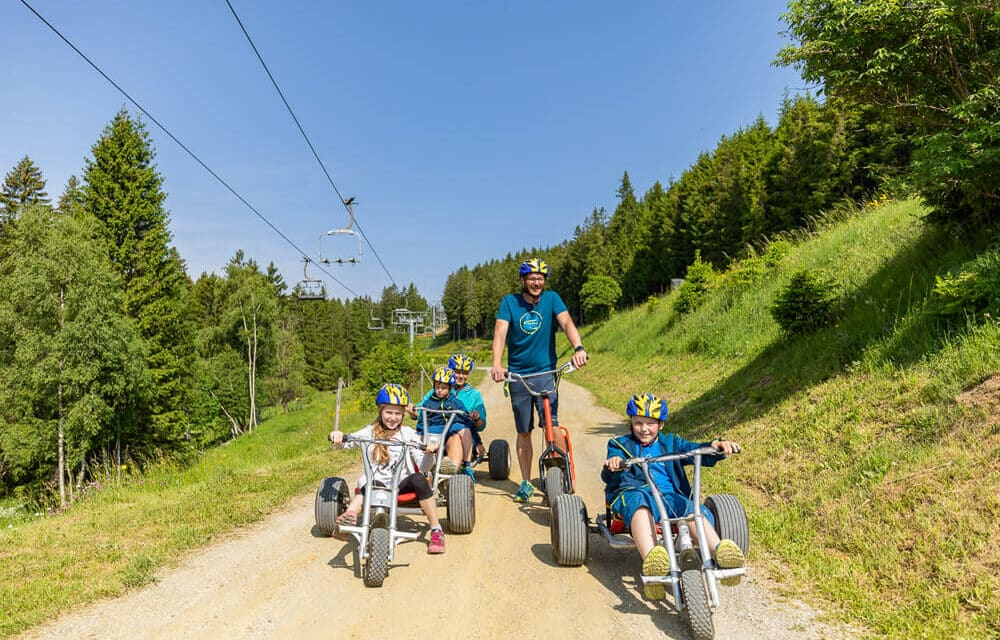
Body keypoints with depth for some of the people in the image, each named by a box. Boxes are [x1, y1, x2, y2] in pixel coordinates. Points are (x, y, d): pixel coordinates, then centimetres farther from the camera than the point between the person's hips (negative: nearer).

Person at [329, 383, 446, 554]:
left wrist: (429, 453, -26)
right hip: (376, 483, 0)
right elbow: (344, 443, -5)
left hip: (402, 484, 0)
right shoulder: (370, 432, 8)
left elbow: (423, 465, -4)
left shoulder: (408, 434, 6)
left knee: (419, 480, -31)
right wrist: (337, 437, -29)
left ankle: (437, 531, -21)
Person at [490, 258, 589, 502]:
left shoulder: (551, 299, -1)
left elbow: (566, 322, -16)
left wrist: (578, 348, -36)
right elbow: (500, 331, -15)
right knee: (523, 432, 8)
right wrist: (497, 364, -31)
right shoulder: (510, 301, -2)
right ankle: (526, 483, 20)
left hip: (546, 372, -1)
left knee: (551, 425, -14)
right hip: (518, 375, 1)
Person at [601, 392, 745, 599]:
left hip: (671, 496, 3)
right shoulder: (620, 445, 22)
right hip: (634, 493, -2)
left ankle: (720, 554, -57)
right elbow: (610, 480, 5)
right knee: (640, 500, -40)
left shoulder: (671, 443, 28)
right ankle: (651, 560, -63)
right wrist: (612, 469, -21)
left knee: (697, 511, -31)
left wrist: (716, 446, -13)